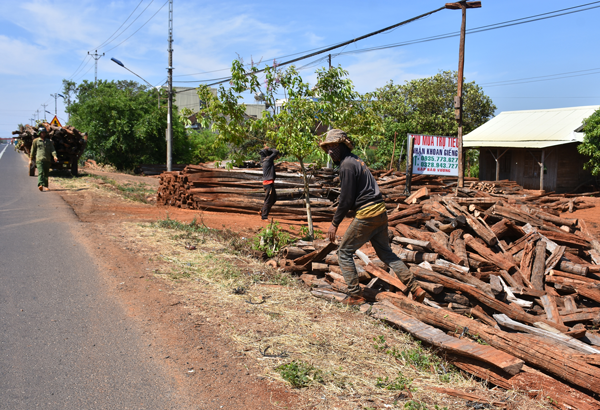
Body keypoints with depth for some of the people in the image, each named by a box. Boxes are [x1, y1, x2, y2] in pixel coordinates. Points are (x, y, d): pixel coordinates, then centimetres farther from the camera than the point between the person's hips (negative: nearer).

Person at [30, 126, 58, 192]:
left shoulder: (49, 141, 15)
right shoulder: (36, 141, 8)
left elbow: (52, 150, 5)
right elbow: (32, 151, 11)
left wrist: (54, 156, -14)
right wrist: (30, 159, 9)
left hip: (47, 160, 3)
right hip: (39, 159, -3)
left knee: (46, 173, 8)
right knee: (40, 172, -17)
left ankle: (45, 186, 17)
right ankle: (40, 185, -30)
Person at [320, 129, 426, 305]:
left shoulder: (347, 165, -13)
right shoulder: (355, 160, 17)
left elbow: (347, 199, -15)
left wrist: (335, 223, -8)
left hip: (366, 215, -10)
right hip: (380, 211, 10)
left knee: (344, 252, 3)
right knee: (386, 253, 18)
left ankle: (355, 296, 6)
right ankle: (415, 289, 15)